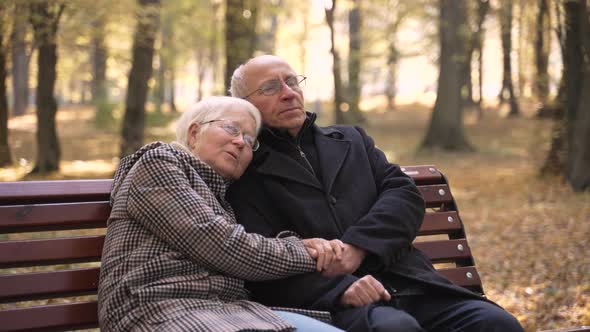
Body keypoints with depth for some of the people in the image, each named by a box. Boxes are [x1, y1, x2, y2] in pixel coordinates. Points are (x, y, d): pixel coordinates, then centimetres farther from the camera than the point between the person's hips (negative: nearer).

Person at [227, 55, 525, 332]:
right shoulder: (244, 176, 7)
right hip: (329, 304, -5)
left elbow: (406, 195, 12)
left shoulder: (351, 139, 26)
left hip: (408, 285, 5)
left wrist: (357, 246, -6)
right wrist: (339, 288, -21)